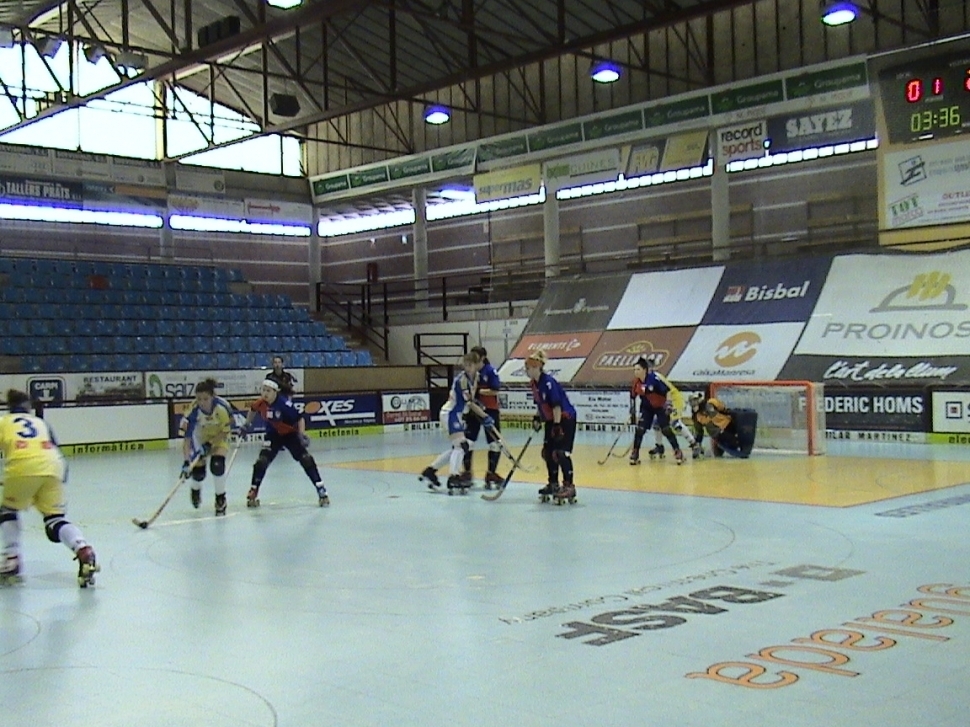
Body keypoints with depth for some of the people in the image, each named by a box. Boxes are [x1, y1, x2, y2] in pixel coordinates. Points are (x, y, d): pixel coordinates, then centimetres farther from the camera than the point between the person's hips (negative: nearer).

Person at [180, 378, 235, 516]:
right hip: (200, 438, 1)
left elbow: (225, 431, -19)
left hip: (219, 437, -1)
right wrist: (186, 461, -40)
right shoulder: (194, 410, -32)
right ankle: (195, 491, 36)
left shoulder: (222, 407, -34)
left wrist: (210, 444, -24)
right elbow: (186, 437, -32)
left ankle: (221, 500, 2)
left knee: (217, 465, -20)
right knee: (198, 470, -2)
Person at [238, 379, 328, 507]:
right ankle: (253, 493, 5)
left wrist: (302, 435, -34)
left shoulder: (284, 404, -30)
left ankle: (321, 491, -6)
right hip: (273, 435, 4)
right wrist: (247, 425, 14)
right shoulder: (260, 403, -15)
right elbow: (253, 410, 10)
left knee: (306, 459, -13)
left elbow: (299, 419, -24)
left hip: (290, 434, -4)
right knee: (261, 461, -10)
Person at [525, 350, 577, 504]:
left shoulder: (548, 382, -24)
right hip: (551, 420, 9)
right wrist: (537, 418, 7)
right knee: (548, 452, 9)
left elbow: (556, 405, -25)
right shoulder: (533, 384, 3)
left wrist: (557, 426, -26)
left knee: (561, 453, -13)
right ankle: (553, 484, 20)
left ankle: (569, 486, -8)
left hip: (565, 418, -9)